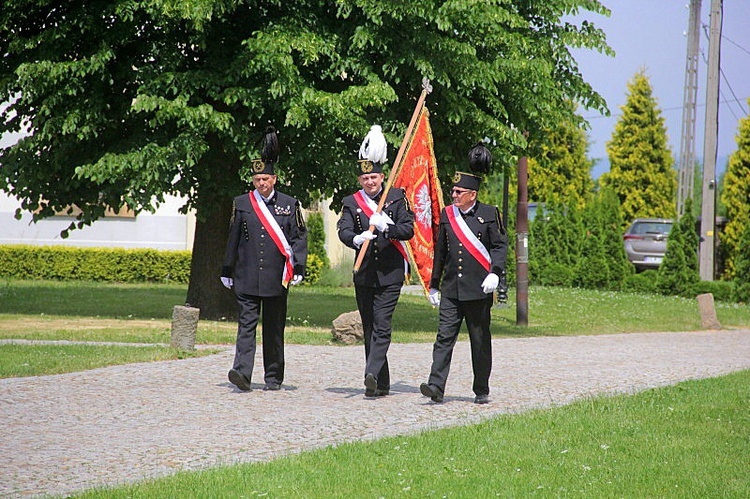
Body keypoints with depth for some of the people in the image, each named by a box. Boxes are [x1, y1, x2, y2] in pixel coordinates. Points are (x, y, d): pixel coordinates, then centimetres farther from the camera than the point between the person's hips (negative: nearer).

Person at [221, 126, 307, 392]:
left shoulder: (290, 205, 4)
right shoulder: (242, 203, 6)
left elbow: (300, 237, 4)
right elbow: (233, 239, 10)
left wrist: (298, 268, -6)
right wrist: (227, 272, 10)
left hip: (276, 279, 0)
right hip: (247, 278, 0)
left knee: (274, 328, 7)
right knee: (247, 323, -8)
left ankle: (274, 378, 15)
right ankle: (242, 373, -17)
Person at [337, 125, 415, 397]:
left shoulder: (397, 198, 2)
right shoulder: (351, 202, 6)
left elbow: (408, 230, -5)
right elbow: (343, 231, -9)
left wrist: (386, 227, -24)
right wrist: (356, 239, -31)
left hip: (390, 272, -3)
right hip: (364, 273, 3)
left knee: (381, 326, -14)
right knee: (369, 329, 6)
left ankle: (372, 374, -24)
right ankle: (381, 384, 13)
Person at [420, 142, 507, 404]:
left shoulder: (489, 214, -1)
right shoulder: (447, 214, 10)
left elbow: (500, 245, -3)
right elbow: (440, 251, 15)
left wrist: (494, 274, -19)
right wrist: (434, 284, 17)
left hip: (478, 289, -3)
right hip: (451, 290, 3)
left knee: (480, 341, 5)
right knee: (444, 336, -7)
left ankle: (482, 390, 15)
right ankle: (436, 386, -14)